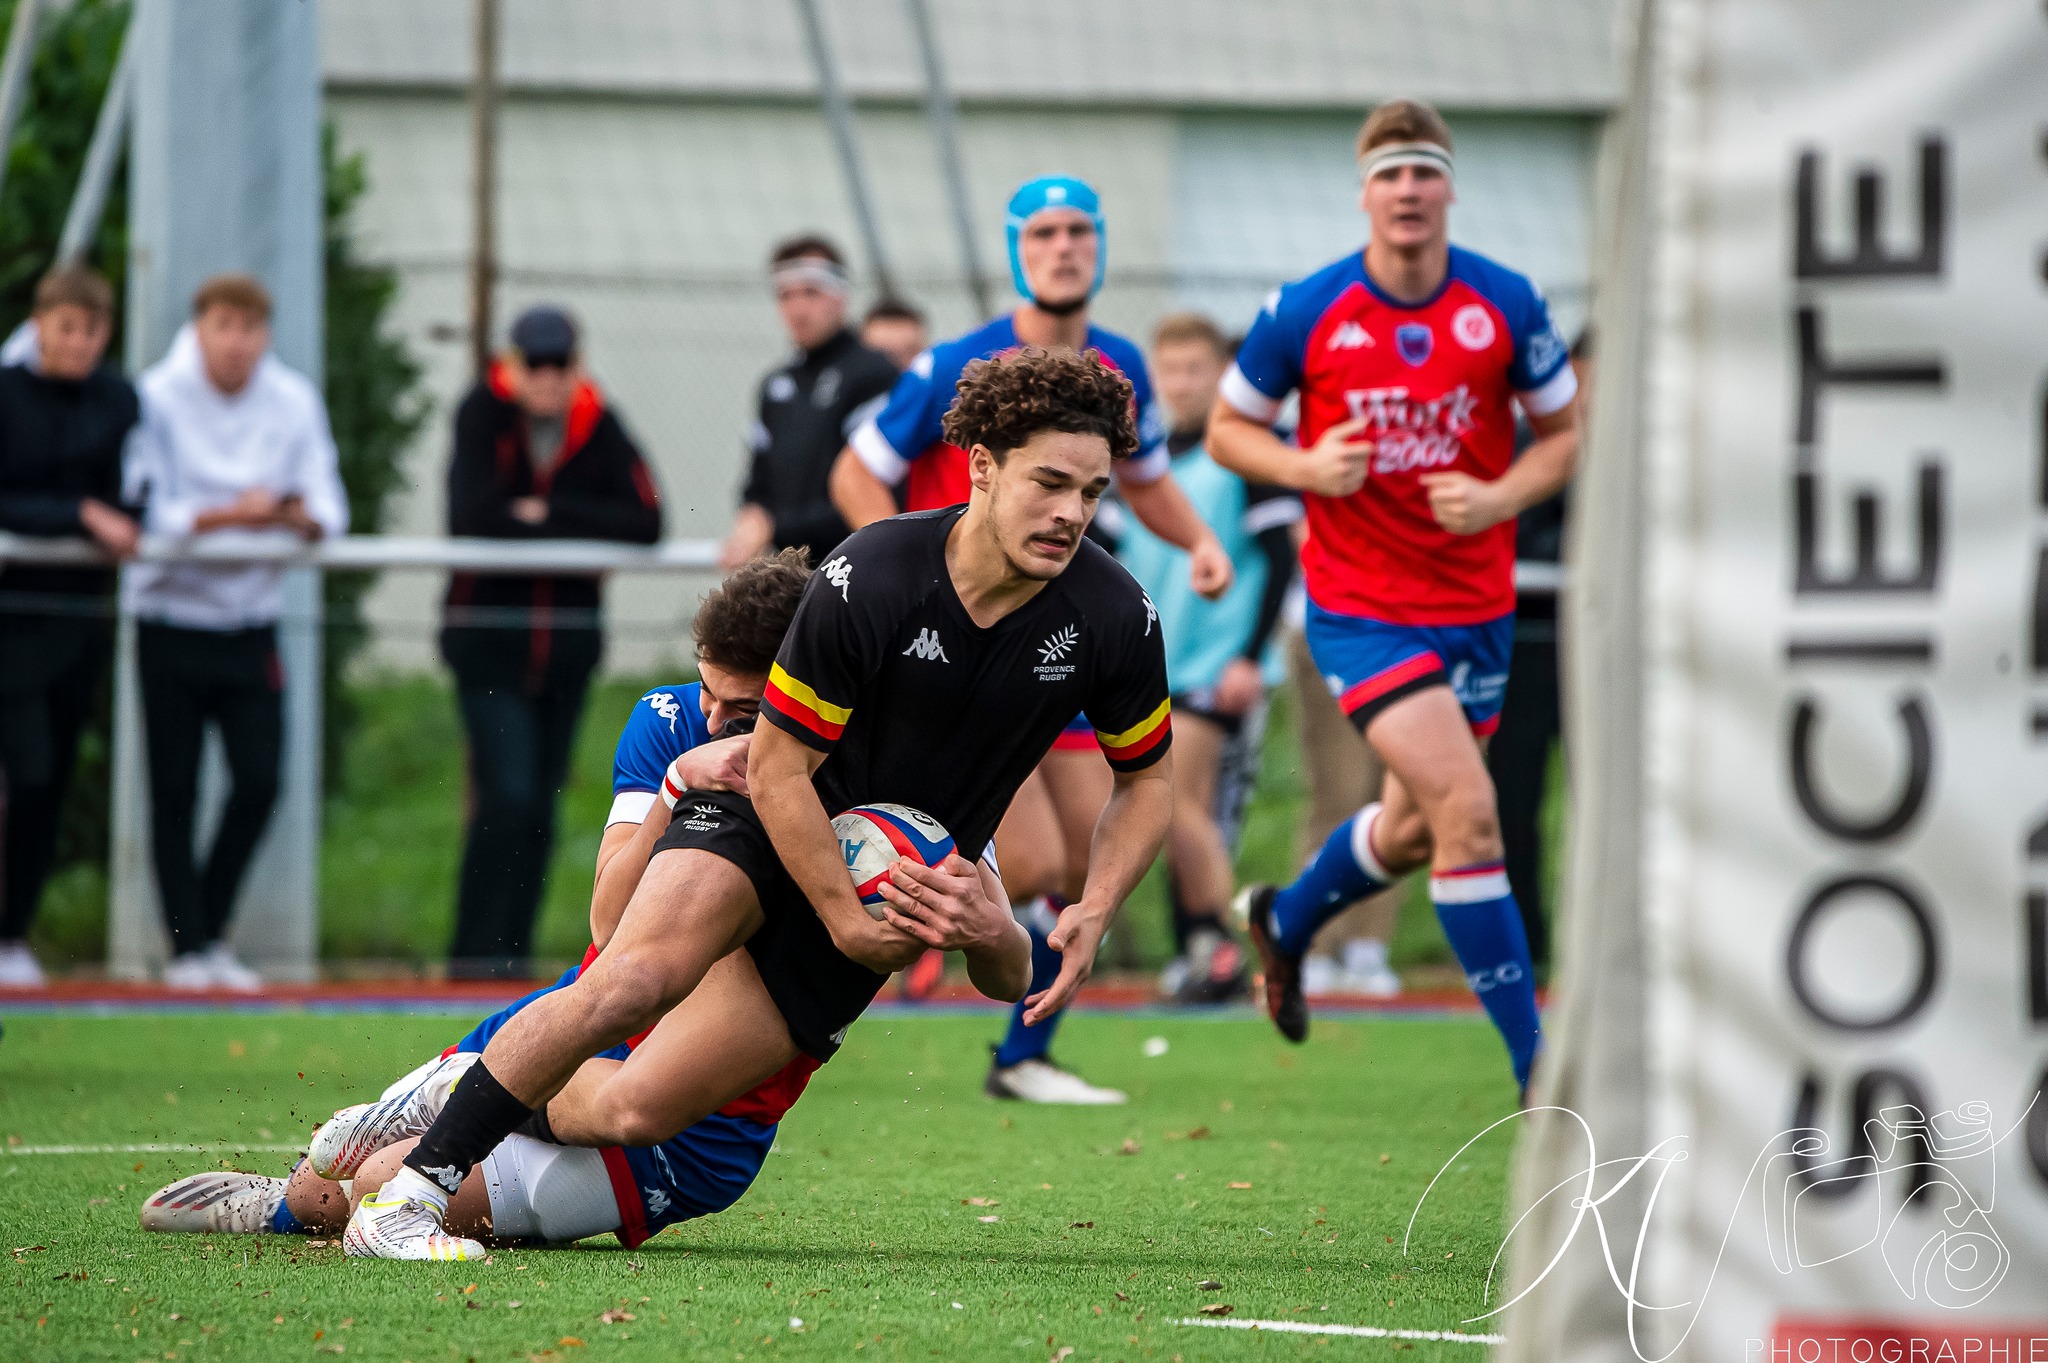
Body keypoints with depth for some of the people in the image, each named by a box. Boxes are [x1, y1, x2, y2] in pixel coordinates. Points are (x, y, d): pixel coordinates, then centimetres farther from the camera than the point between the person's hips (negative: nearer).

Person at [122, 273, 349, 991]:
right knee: (175, 791, -2)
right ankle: (187, 948, 5)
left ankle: (210, 930, 12)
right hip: (171, 616, -3)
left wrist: (298, 514, -23)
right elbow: (144, 508, -13)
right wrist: (229, 515, -23)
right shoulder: (158, 396, -8)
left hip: (251, 621, 3)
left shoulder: (294, 401, 2)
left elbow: (328, 512, -1)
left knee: (260, 782, -5)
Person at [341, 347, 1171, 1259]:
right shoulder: (866, 579, -25)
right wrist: (847, 918, -21)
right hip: (775, 819, -3)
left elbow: (1148, 775, 3)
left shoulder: (1111, 617, -14)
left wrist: (1092, 916, -11)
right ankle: (401, 1200, -25)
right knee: (635, 980, -31)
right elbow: (778, 766, -16)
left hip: (906, 882, 3)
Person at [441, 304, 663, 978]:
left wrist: (551, 514, -16)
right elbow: (470, 515, -23)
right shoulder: (482, 414, -10)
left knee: (540, 806, 7)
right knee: (508, 794, -14)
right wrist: (580, 532, -14)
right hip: (488, 636, -4)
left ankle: (510, 949, 14)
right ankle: (475, 949, -8)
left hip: (569, 638, 4)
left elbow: (646, 522, -12)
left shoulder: (599, 427, -3)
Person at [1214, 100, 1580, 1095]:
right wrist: (1306, 467, -17)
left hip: (1475, 602, 4)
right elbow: (1229, 429, 2)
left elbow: (1565, 433, 4)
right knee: (1468, 809, -18)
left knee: (1415, 828, 19)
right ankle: (1534, 1068, -11)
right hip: (1360, 608, -4)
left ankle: (1285, 920, 51)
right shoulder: (1307, 313, -10)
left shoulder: (1504, 304, -6)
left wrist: (1500, 498, -15)